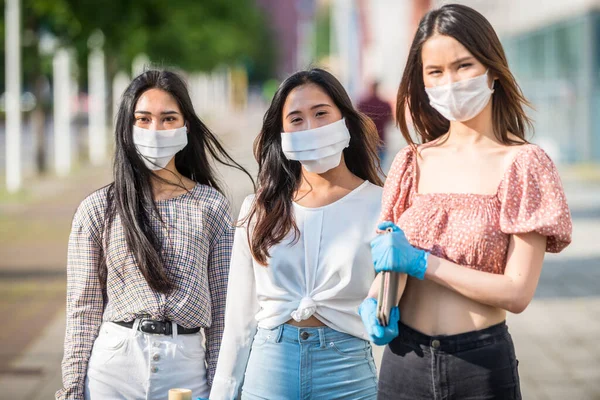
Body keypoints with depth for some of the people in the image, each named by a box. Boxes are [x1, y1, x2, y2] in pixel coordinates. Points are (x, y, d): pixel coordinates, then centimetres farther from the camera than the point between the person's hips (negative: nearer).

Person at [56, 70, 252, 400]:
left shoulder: (212, 207, 3)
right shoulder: (97, 210, 2)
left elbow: (222, 307, 5)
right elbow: (83, 310, 3)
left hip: (187, 365, 0)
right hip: (113, 360, 0)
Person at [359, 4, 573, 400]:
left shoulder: (522, 163, -6)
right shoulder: (412, 163, 6)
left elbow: (517, 293, -13)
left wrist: (420, 262, -16)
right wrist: (377, 303, -7)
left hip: (481, 364, -3)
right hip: (404, 357, 4)